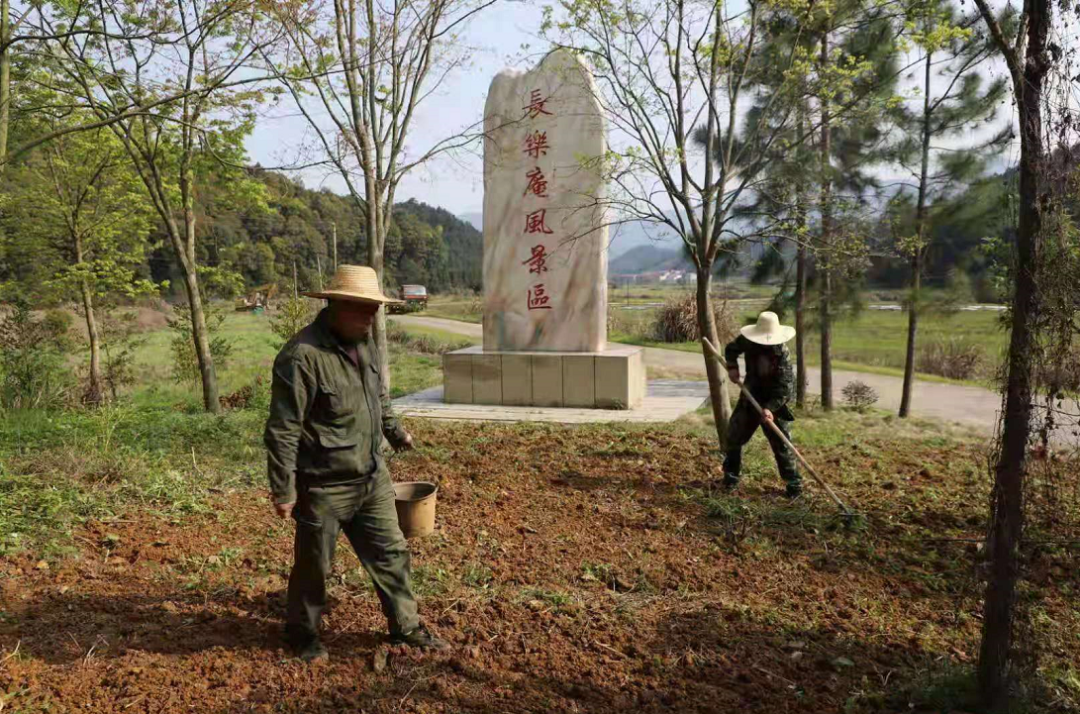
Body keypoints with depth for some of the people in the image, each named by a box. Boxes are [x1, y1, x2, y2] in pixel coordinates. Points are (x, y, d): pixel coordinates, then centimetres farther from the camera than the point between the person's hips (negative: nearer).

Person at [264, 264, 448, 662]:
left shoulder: (364, 343, 3)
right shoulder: (302, 357, -23)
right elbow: (282, 431, -21)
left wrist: (396, 433, 31)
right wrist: (283, 491, -18)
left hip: (372, 479, 7)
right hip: (324, 487, -7)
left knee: (390, 553, 15)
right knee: (313, 566, 13)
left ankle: (406, 627, 32)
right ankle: (302, 633, 37)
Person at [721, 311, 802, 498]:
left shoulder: (782, 354, -24)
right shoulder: (747, 342, -13)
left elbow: (785, 388, -25)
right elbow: (731, 349, 10)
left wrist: (770, 408, -36)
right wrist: (732, 366, -9)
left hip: (775, 403, -4)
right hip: (749, 398, 4)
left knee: (782, 444, -4)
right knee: (733, 437, 10)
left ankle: (794, 483, 10)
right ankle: (730, 475, 30)